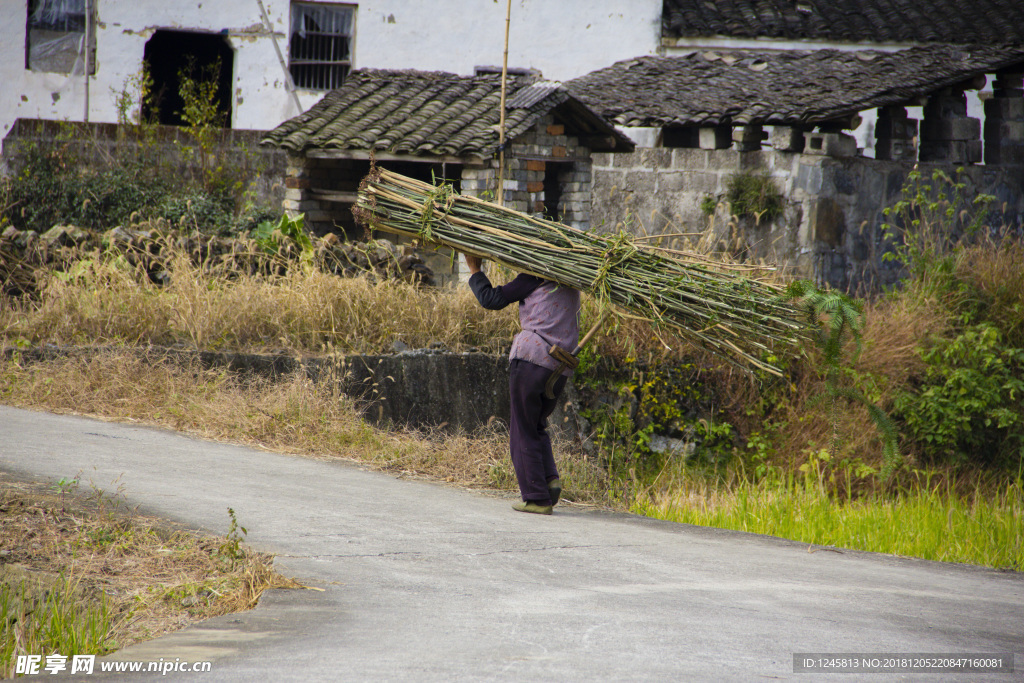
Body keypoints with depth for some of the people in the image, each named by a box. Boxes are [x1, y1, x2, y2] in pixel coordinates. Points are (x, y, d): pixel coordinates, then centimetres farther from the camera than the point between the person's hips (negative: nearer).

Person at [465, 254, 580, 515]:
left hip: (531, 357, -7)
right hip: (561, 367, 7)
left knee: (523, 432, 2)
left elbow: (491, 299, 0)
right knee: (537, 426, 23)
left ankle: (537, 497, -2)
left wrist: (474, 270, 13)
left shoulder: (534, 278, -1)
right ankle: (550, 478, 1)